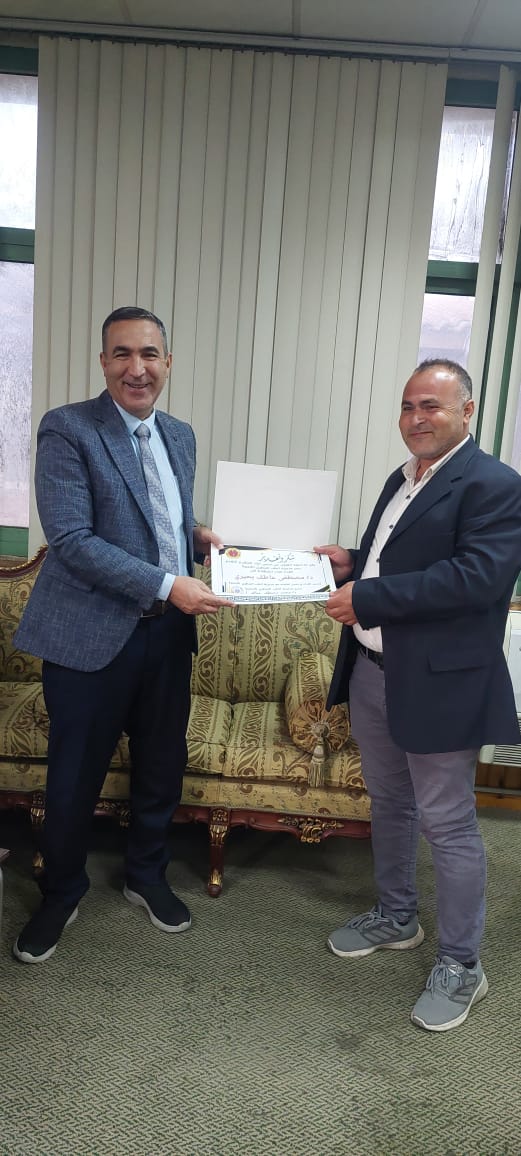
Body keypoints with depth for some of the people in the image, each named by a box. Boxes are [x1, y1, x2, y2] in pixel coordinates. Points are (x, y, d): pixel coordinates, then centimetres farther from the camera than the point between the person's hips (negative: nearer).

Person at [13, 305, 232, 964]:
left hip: (169, 634, 6)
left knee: (162, 765, 17)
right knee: (74, 778, 10)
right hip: (92, 634, -5)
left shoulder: (180, 436, 11)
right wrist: (166, 585, -22)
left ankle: (146, 875, 42)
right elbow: (70, 539, -18)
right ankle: (61, 894, 35)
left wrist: (198, 536, 0)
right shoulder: (67, 429, -10)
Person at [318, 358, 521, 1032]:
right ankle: (396, 917, 42)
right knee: (389, 804, 21)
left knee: (447, 823, 4)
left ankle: (460, 966, 23)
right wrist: (351, 562, 2)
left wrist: (366, 596, -24)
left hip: (439, 684, -8)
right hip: (372, 672, 8)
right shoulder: (402, 480, 14)